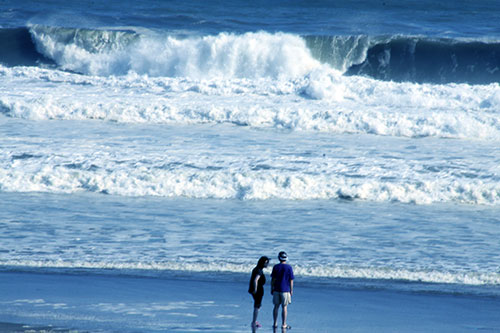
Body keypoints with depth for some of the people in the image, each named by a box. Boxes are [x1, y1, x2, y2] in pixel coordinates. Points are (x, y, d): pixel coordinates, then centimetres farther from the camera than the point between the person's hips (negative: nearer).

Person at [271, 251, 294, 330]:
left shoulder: (276, 267, -2)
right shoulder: (289, 267, -7)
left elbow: (273, 279, -1)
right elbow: (291, 280, -5)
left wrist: (272, 289, 8)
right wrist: (291, 290, 3)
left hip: (276, 290, 2)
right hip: (285, 290, -2)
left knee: (276, 306, 11)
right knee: (284, 307, 2)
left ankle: (275, 323, 14)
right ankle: (284, 324, 3)